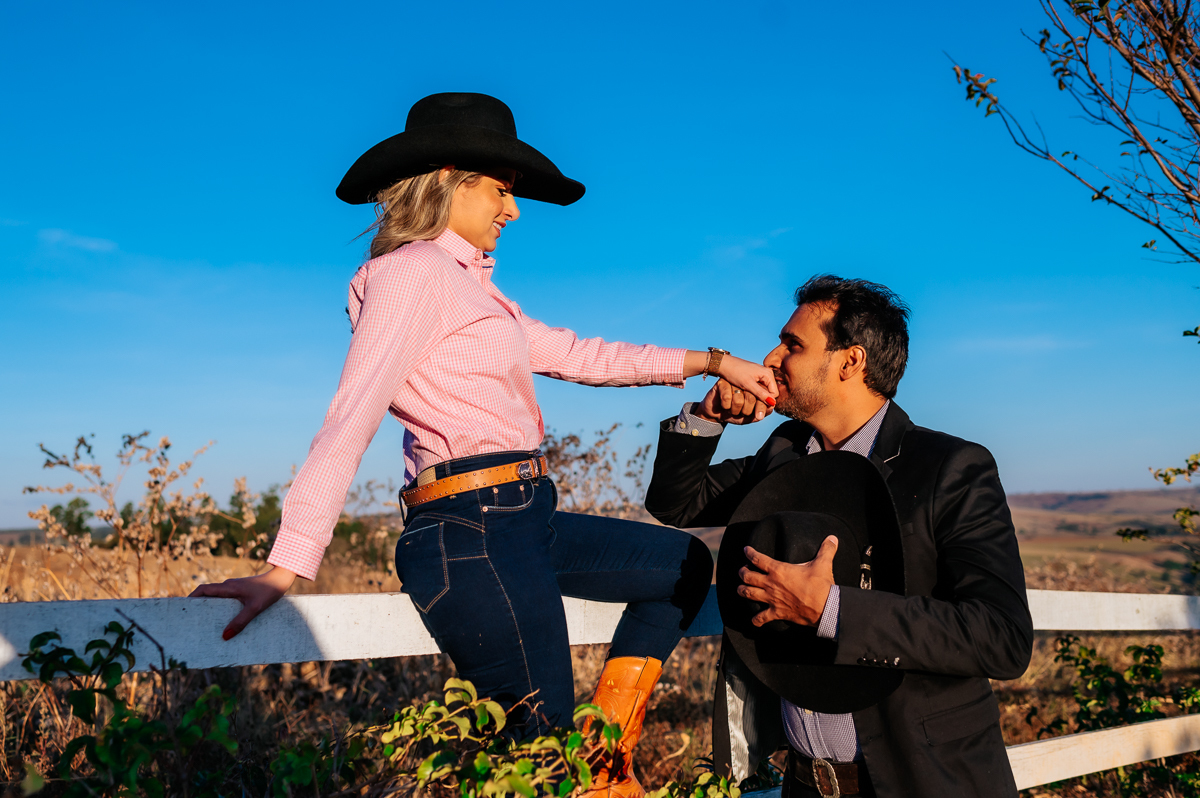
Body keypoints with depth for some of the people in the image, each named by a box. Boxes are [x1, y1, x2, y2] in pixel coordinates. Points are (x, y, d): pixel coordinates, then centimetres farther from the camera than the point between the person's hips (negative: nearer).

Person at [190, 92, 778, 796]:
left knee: (687, 564, 21)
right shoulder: (415, 269, -9)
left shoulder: (467, 284, 21)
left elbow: (571, 353, 23)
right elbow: (350, 420, -18)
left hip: (524, 520, 10)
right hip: (475, 531, -10)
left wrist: (707, 361, 20)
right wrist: (285, 569, -24)